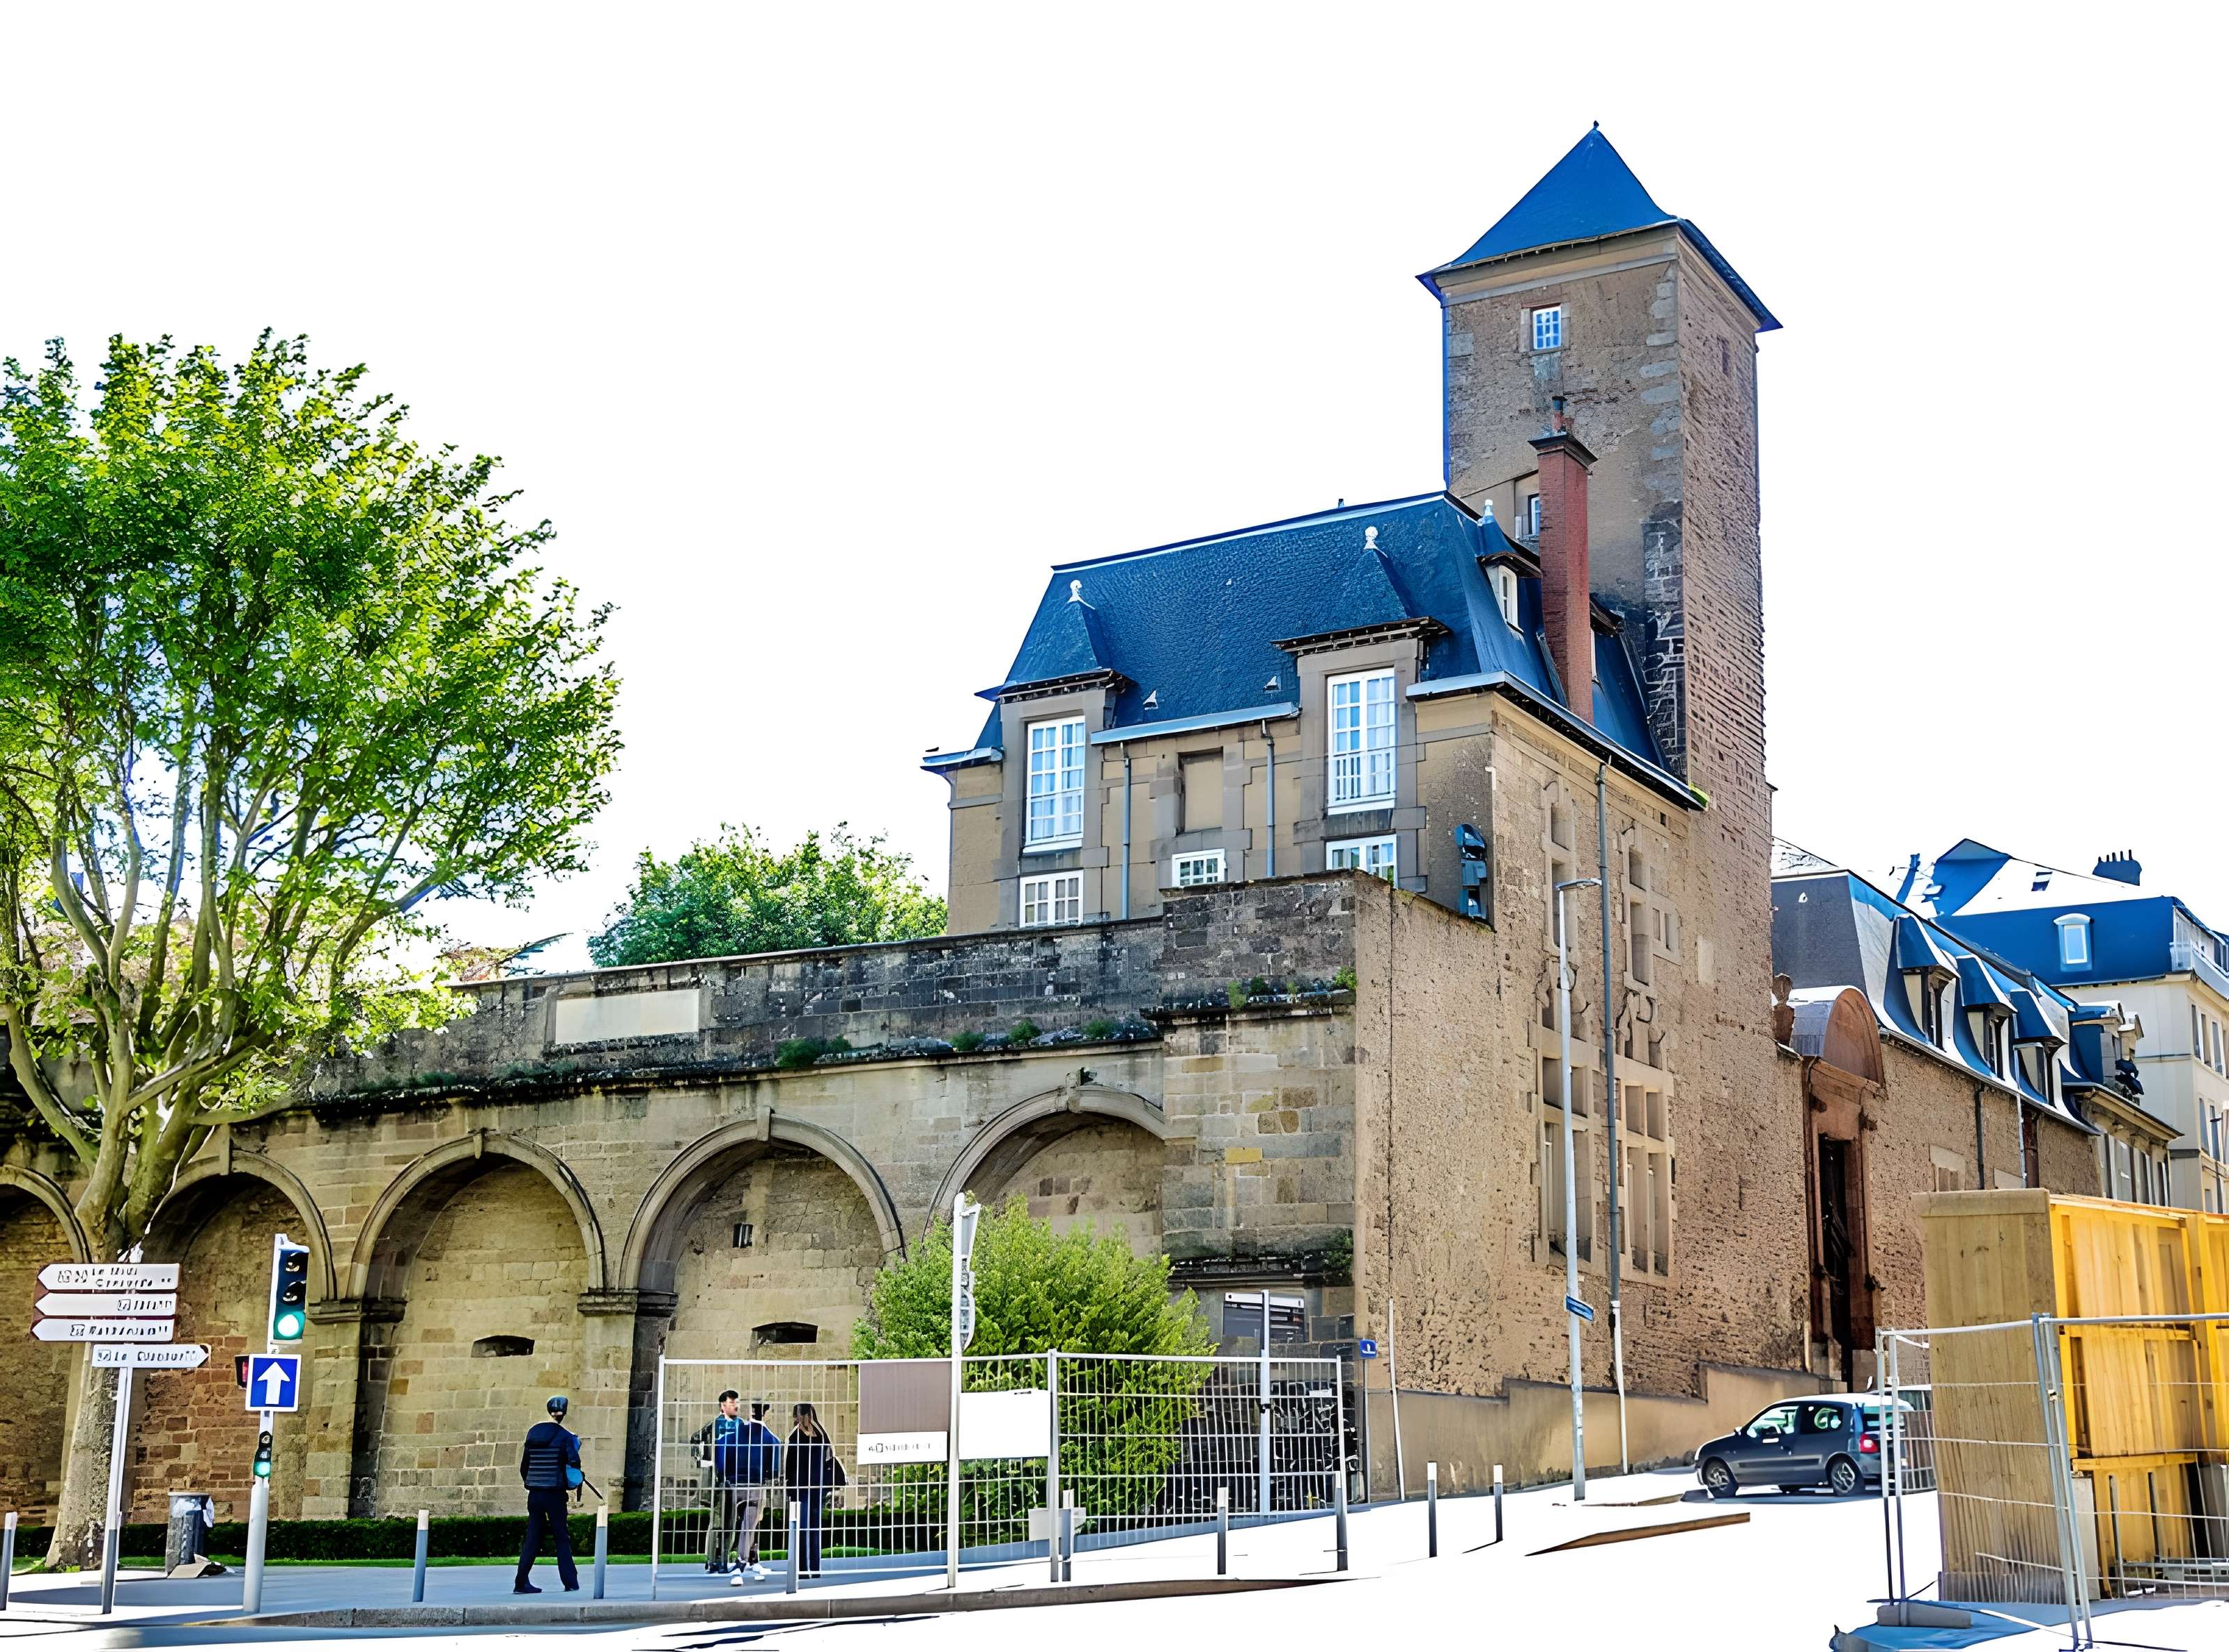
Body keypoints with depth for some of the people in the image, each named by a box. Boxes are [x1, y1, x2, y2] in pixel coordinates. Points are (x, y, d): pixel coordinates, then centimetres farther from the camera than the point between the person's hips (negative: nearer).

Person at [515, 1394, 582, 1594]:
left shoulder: (533, 1432, 7)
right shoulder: (564, 1436, -8)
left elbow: (524, 1465, 10)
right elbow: (574, 1463, -13)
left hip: (534, 1493, 4)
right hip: (554, 1493, -4)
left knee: (532, 1538, 9)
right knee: (562, 1537, 6)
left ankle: (521, 1583, 4)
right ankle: (570, 1583, 6)